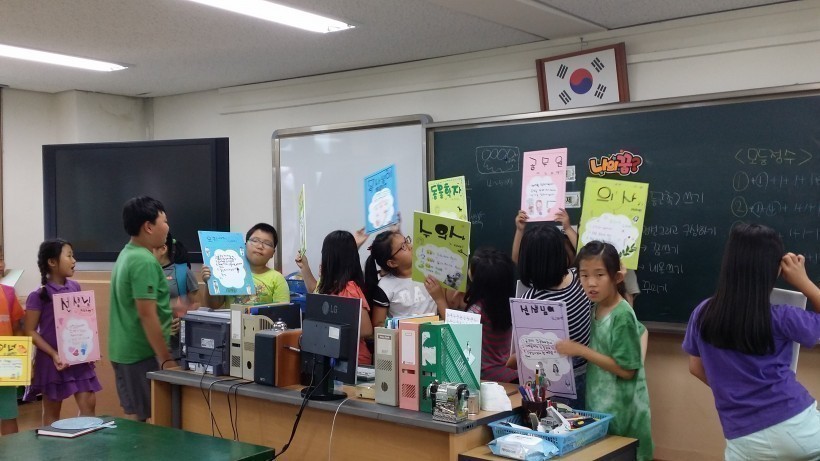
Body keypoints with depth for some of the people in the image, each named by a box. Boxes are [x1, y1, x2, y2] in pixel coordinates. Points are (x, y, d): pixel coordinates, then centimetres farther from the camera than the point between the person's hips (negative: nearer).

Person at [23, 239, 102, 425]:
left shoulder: (75, 287, 3)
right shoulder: (38, 295, -13)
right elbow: (30, 331, -11)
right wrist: (54, 355, -19)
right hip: (53, 359, -5)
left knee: (89, 403, 2)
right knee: (52, 411, 8)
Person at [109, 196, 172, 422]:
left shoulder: (127, 254, 11)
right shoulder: (144, 261, -19)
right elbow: (147, 314, -22)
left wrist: (171, 309, 29)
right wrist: (165, 358, -19)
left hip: (125, 351, 10)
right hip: (143, 353, -10)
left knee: (140, 417, 17)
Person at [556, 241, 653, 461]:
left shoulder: (622, 315, -20)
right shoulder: (596, 309, 3)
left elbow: (627, 370, -20)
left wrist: (582, 351, -21)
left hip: (621, 409, -7)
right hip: (598, 403, 7)